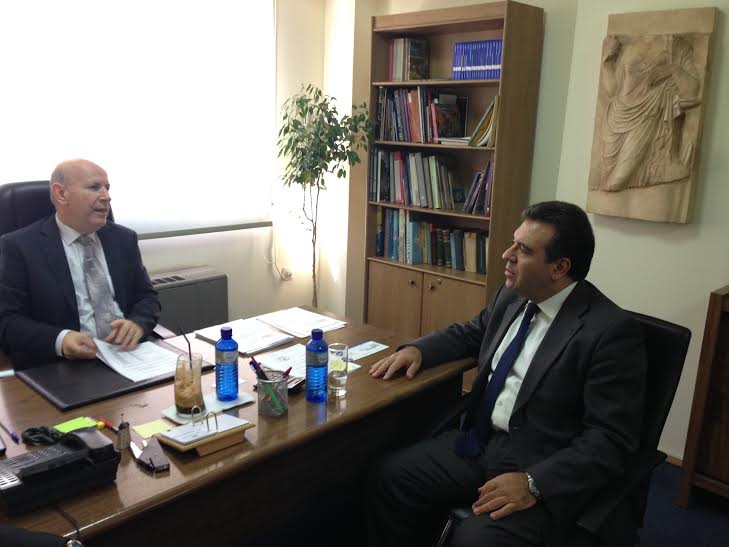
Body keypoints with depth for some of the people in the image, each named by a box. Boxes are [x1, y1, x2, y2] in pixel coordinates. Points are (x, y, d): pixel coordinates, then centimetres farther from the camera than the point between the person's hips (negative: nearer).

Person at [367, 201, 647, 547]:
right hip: (479, 443, 7)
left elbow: (612, 440, -18)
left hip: (544, 470, -6)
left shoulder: (611, 331, -18)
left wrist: (534, 483, -27)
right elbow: (470, 334, 22)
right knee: (391, 478, -6)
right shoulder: (512, 297, 4)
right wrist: (417, 349, 4)